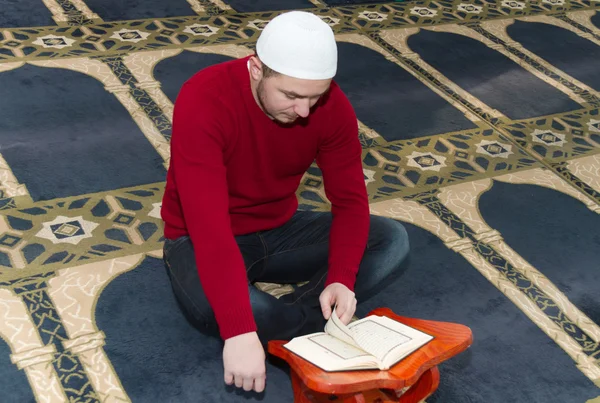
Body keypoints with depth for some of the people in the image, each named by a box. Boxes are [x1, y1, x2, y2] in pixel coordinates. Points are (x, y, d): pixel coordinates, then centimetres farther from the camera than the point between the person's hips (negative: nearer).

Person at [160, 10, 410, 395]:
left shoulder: (332, 105, -15)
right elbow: (210, 225, -38)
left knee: (392, 240, -13)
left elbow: (350, 200, -10)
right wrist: (240, 331, -45)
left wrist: (341, 279, -28)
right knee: (211, 306, -38)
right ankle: (317, 322, -11)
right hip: (202, 240, -4)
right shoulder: (204, 101, -30)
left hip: (281, 230, 5)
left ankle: (273, 321, -18)